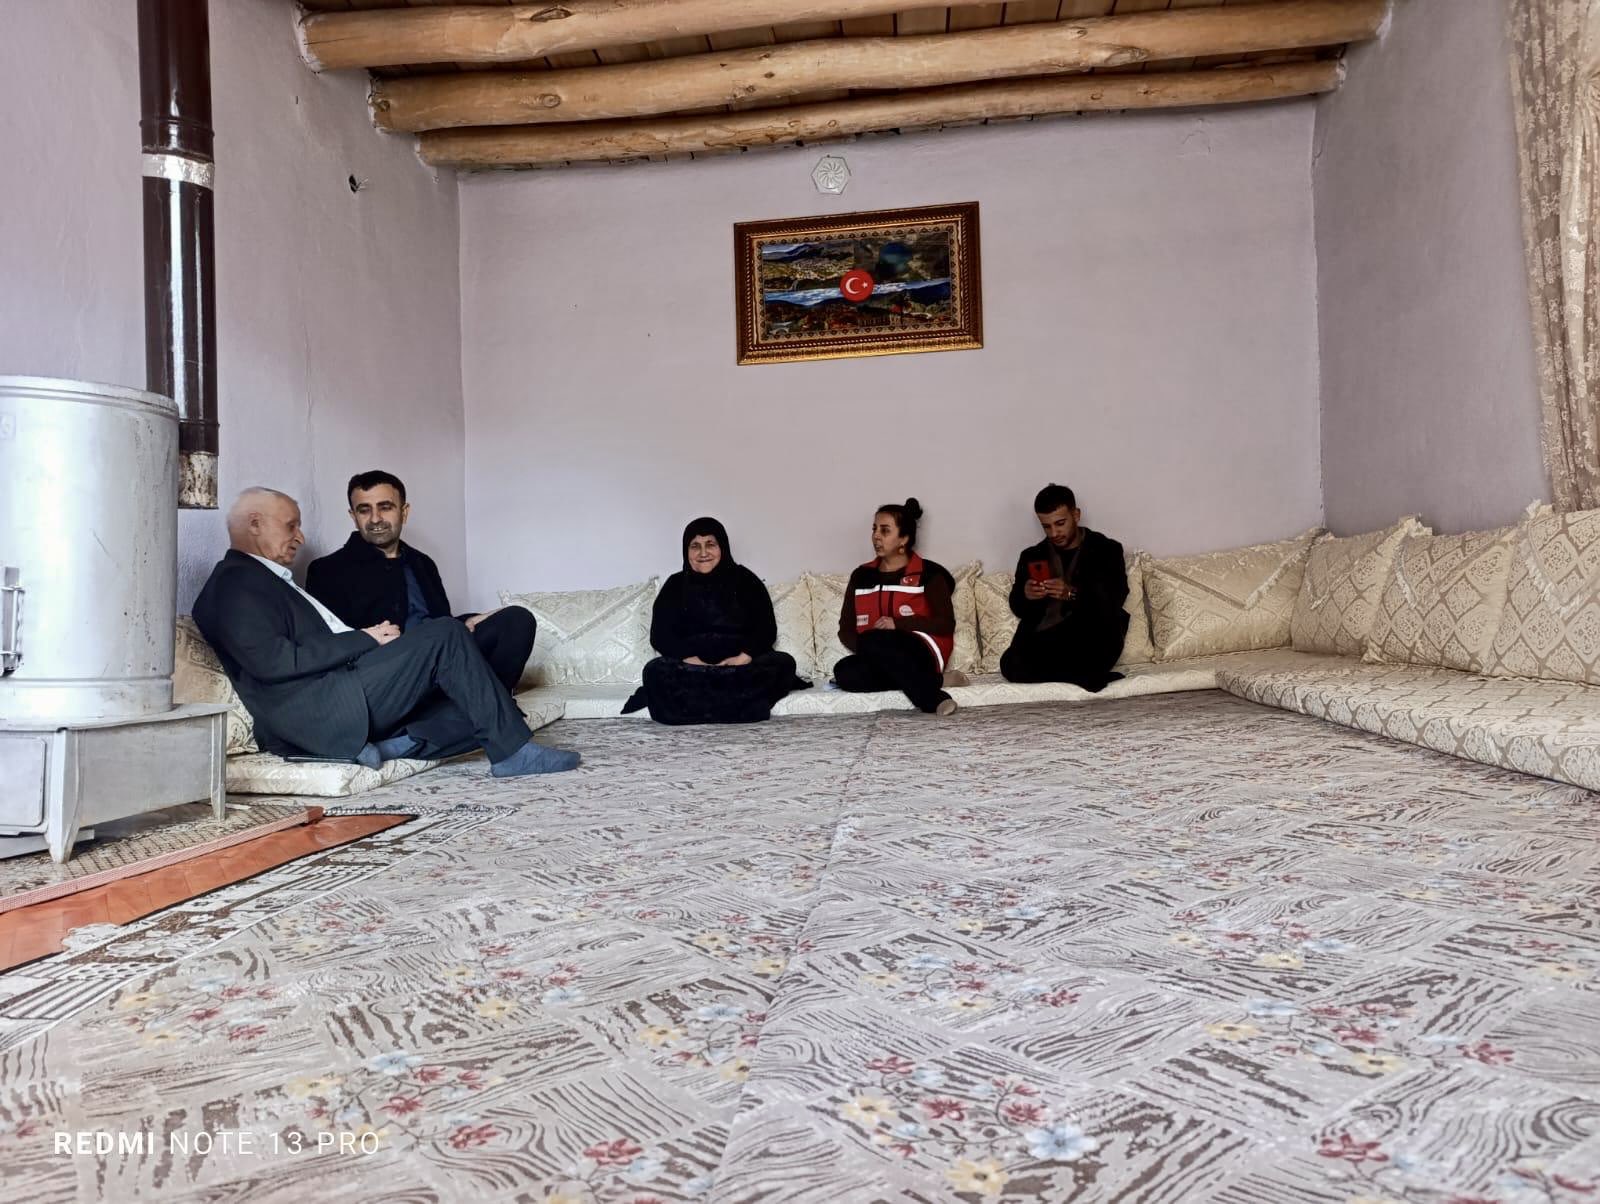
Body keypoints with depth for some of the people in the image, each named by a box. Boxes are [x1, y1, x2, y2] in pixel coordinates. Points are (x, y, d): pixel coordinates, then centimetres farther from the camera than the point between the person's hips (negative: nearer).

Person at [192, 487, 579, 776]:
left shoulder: (270, 580, 29)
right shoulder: (234, 581, -3)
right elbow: (272, 662, -17)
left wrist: (377, 643, 7)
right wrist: (364, 639, -12)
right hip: (318, 716, -10)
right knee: (444, 634, -15)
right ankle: (513, 750, -12)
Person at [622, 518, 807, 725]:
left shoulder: (744, 580, 10)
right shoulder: (676, 585, 11)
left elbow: (767, 628, 1)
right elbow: (660, 635, 0)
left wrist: (743, 658, -19)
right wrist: (694, 662, -17)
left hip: (743, 663, 1)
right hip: (692, 666, 0)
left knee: (783, 663, -30)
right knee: (656, 670, -31)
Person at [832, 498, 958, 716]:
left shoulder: (929, 573, 3)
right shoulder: (861, 576, 15)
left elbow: (946, 624, -3)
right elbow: (845, 629, 11)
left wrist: (898, 623, -14)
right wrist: (865, 648, -11)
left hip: (921, 654, -5)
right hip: (881, 658, 5)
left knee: (873, 642, -35)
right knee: (844, 672, -30)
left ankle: (924, 686, -23)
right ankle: (931, 681, -22)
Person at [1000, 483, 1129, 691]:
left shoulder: (1106, 549, 8)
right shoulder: (1032, 556, 16)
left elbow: (1115, 600, -6)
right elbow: (1018, 609, 11)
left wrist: (1073, 594, -24)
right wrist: (1026, 596, -13)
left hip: (1092, 644, -2)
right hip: (1042, 643, 2)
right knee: (1011, 665, -31)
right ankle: (1088, 675, -14)